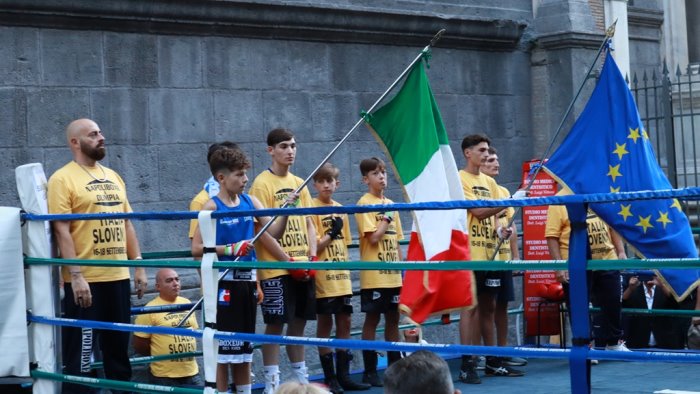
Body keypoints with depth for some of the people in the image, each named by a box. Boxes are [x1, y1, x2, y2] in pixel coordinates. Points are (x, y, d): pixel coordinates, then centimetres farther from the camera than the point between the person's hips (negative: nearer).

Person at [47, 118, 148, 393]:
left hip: (118, 276, 6)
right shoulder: (63, 179, -6)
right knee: (81, 350, -2)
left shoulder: (113, 177, 15)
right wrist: (76, 276, -18)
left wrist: (138, 267, 10)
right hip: (84, 280, -6)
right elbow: (61, 230, -12)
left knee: (118, 346, 14)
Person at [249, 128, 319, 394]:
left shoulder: (299, 183, 12)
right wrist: (289, 261, -15)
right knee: (275, 325, -3)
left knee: (299, 322, 12)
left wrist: (312, 257, 0)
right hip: (276, 269, -6)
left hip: (303, 269, 6)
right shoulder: (262, 184, -8)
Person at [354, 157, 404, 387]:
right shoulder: (364, 204, -8)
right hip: (374, 276, -6)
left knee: (393, 319, 10)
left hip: (393, 275, 6)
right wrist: (387, 218, -8)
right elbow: (373, 237, -17)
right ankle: (370, 371, 4)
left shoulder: (390, 204, 13)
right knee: (372, 319, -1)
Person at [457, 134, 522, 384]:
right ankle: (467, 365, -4)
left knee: (488, 307, 11)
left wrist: (500, 230, -2)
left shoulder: (489, 182, 16)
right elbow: (478, 211, -15)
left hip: (490, 253, 7)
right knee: (470, 306, -6)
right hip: (470, 253, -7)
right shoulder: (460, 179, -6)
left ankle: (493, 362, 18)